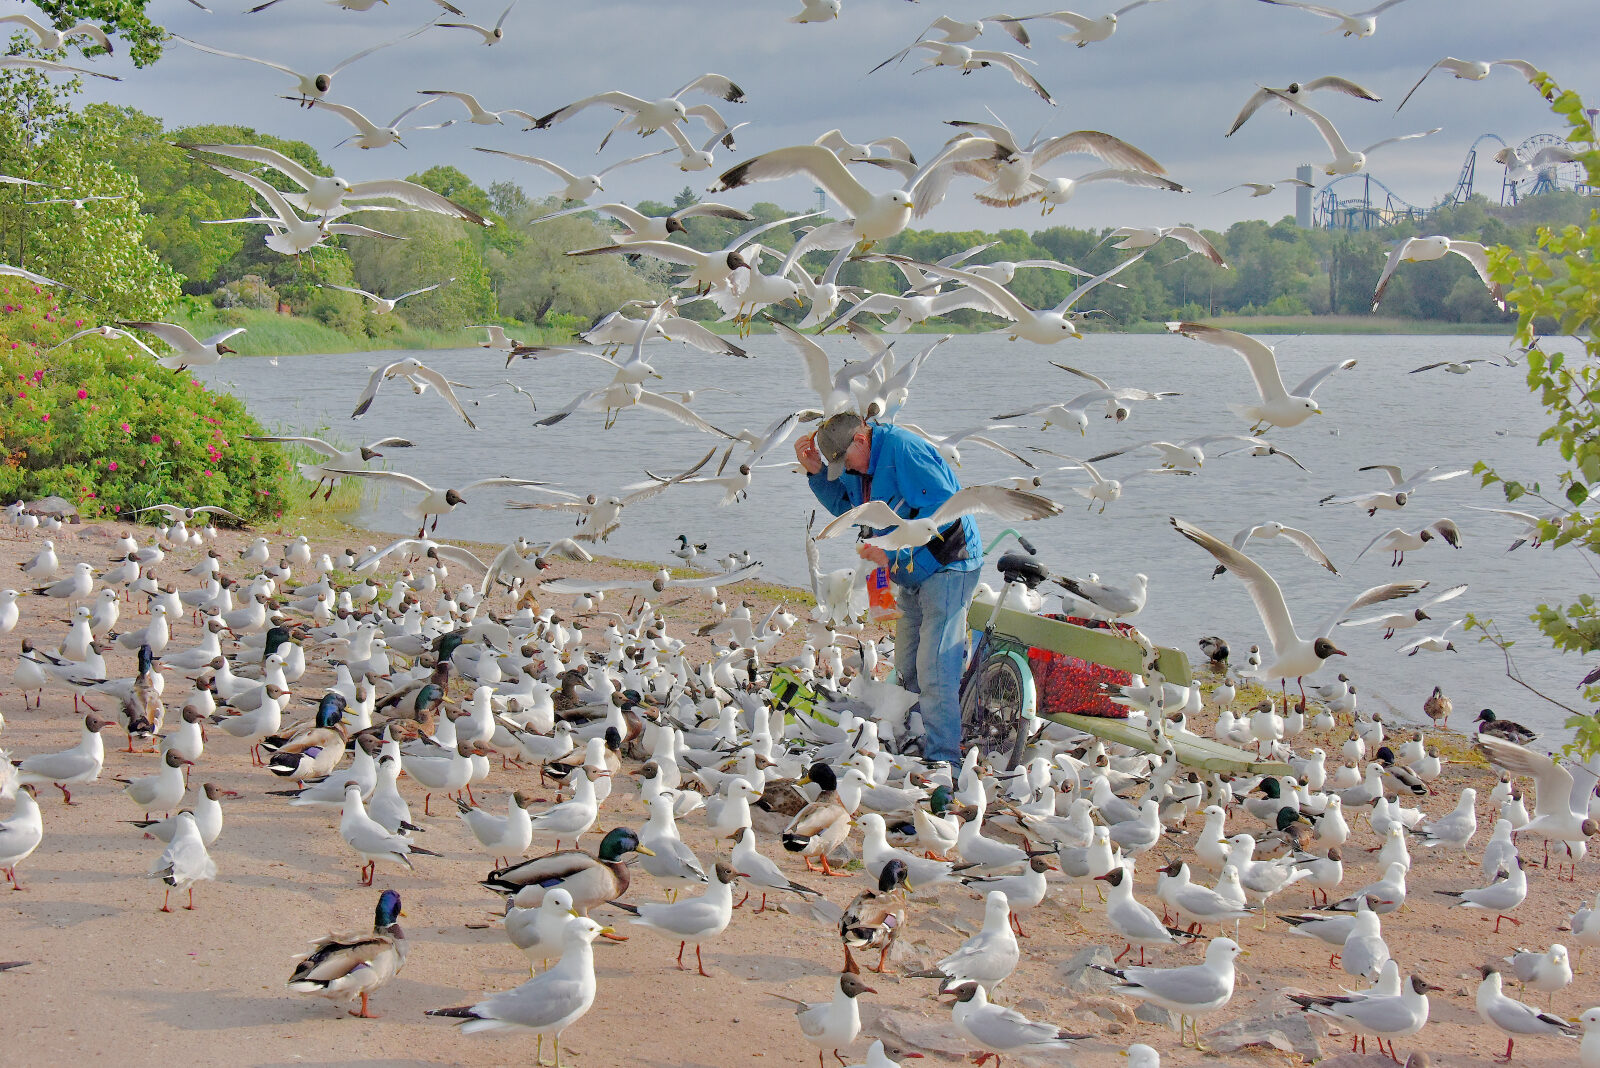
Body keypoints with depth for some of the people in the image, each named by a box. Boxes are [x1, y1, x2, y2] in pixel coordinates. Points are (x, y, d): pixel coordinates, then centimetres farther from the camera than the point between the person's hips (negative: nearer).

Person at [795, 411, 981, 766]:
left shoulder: (903, 448, -23)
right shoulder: (860, 462, 6)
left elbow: (945, 509, -28)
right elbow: (845, 507, 21)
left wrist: (893, 552, -26)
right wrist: (816, 471, 4)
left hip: (946, 568, -10)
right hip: (912, 575, 10)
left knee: (934, 672, -14)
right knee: (907, 670, 14)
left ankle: (942, 761, -11)